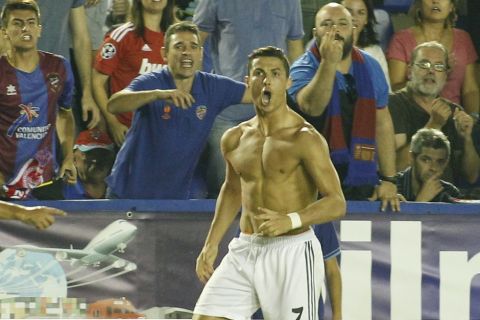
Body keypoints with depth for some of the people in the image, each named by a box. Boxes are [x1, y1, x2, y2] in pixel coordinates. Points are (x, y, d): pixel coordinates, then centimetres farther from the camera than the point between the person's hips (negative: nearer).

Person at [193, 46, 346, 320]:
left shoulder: (304, 138, -10)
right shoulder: (235, 139, 9)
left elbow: (337, 204, -13)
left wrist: (291, 220, -28)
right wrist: (211, 245, 22)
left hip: (292, 251, -6)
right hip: (245, 250, 6)